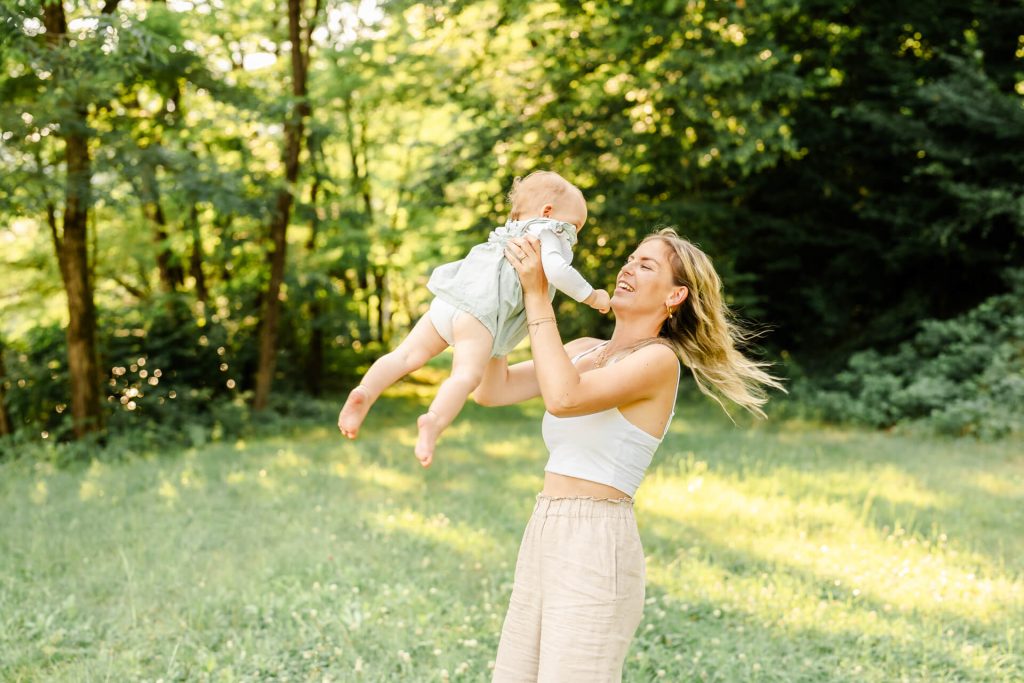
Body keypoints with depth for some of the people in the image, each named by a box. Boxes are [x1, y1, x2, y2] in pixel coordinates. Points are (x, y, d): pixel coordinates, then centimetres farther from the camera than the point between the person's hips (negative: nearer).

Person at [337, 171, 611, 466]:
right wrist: (591, 296, 2)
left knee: (408, 355, -1)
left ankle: (365, 393, -21)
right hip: (479, 311, -7)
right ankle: (433, 421, -44)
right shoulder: (549, 237, 12)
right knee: (467, 373, -22)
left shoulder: (507, 236, 37)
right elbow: (556, 269, -8)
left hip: (446, 300, 8)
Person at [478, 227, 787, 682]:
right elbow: (492, 389, 7)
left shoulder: (659, 359, -10)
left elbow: (563, 398, -25)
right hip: (544, 539, 8)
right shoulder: (583, 350, 14)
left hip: (596, 548, -8)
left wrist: (537, 295, -20)